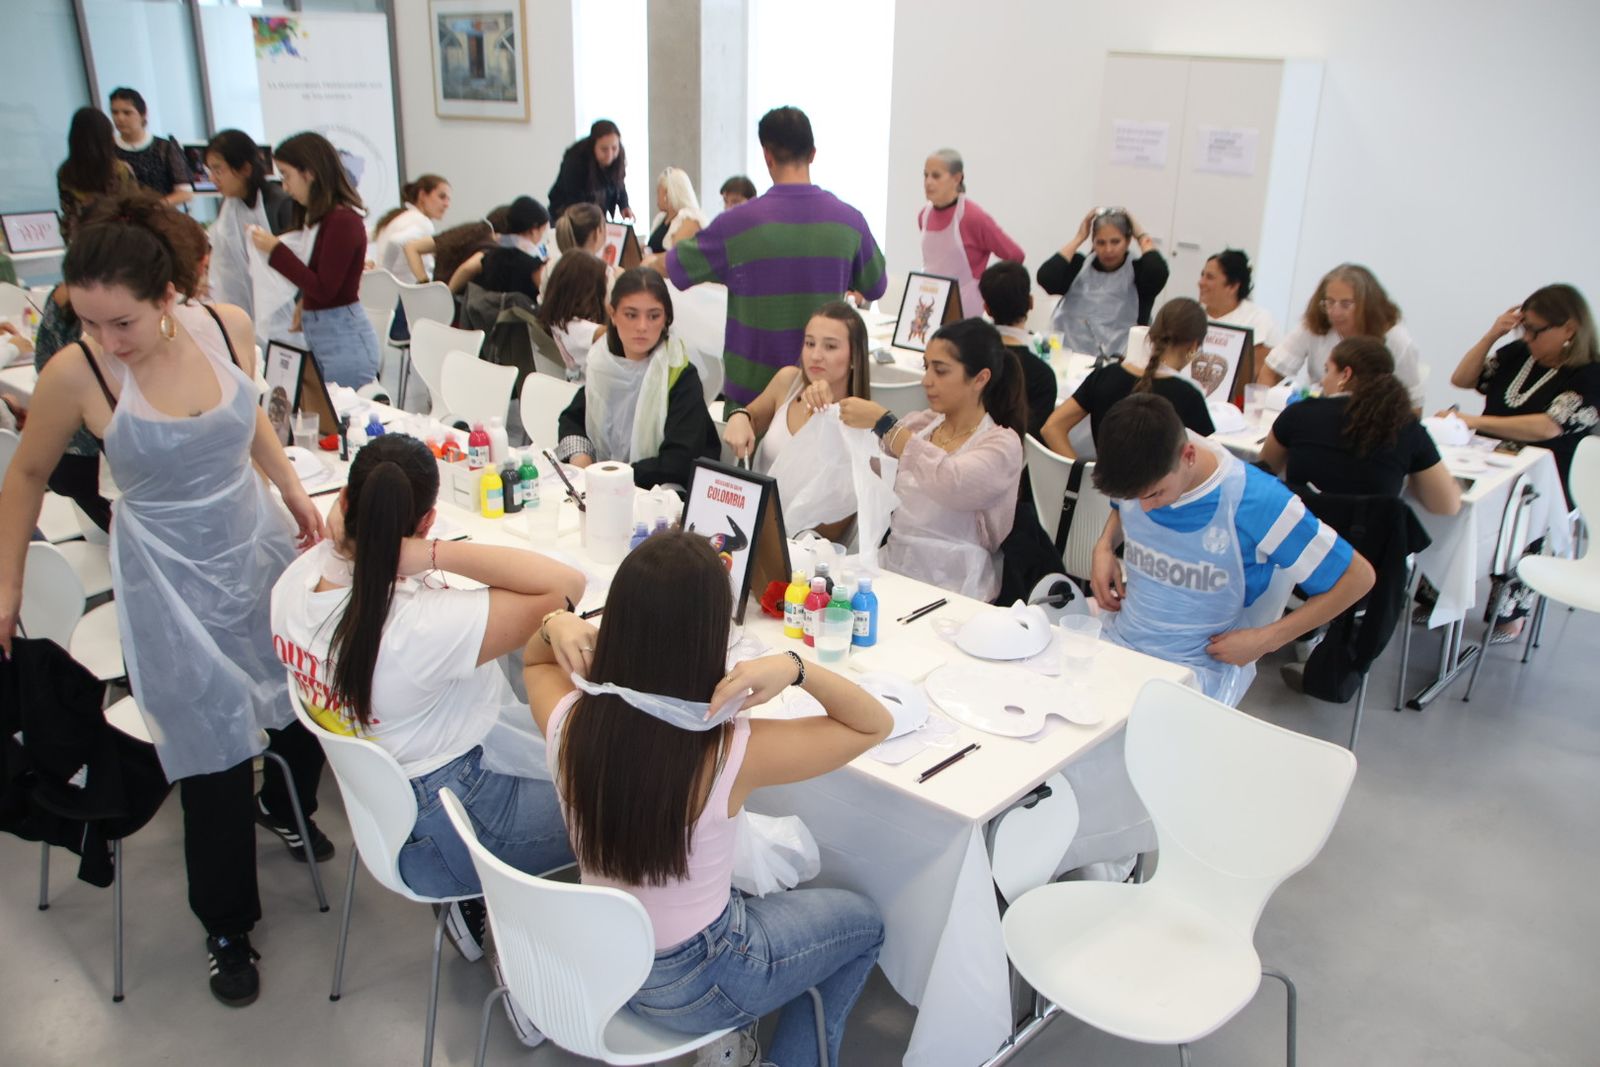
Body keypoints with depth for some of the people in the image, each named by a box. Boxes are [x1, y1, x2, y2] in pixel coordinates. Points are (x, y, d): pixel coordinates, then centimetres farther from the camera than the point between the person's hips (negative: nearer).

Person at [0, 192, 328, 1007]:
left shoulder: (227, 327, -12)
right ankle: (227, 927, 24)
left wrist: (292, 488, 6)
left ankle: (285, 804, 51)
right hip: (171, 576, -4)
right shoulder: (74, 374, -20)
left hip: (260, 541, 4)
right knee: (217, 755, 0)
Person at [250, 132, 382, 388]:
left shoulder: (342, 221, -14)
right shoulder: (319, 218, 10)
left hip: (343, 337, -8)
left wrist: (276, 250, -12)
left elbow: (324, 290, -17)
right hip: (317, 333, 8)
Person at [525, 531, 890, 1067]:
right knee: (862, 922, 22)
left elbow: (533, 662, 5)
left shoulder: (568, 721, -21)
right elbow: (875, 725, -17)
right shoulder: (732, 753, -33)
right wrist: (794, 667, -33)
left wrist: (554, 624, -18)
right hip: (689, 984, -4)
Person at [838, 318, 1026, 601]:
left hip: (952, 593, -5)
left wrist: (883, 423, -24)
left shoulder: (1002, 443, -6)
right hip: (894, 575, 5)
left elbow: (951, 484, -25)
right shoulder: (921, 424, 10)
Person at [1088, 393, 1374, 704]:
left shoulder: (1256, 502, -20)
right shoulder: (1137, 478, -6)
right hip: (1115, 642, 4)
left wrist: (1266, 640, -11)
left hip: (1197, 666, -4)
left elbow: (1358, 576, -10)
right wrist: (1104, 546, 0)